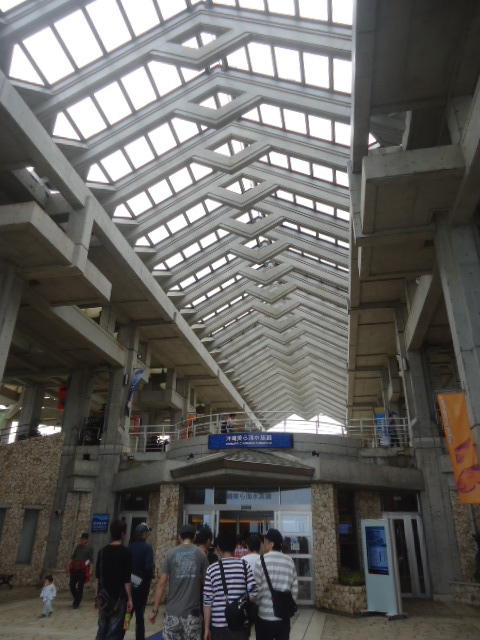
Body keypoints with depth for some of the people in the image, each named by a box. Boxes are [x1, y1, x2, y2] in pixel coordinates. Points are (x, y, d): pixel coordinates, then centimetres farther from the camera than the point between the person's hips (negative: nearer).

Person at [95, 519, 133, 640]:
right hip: (118, 597, -5)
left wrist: (98, 594, 20)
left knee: (102, 629, 15)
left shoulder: (102, 551, 4)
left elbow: (98, 576, 10)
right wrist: (129, 598, -7)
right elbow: (126, 579, -13)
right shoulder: (125, 552, -12)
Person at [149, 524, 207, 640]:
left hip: (173, 611, 0)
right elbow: (205, 583, 1)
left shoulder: (170, 554, -2)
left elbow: (162, 583, -5)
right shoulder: (201, 555, 0)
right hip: (193, 611, 0)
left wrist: (155, 609, 1)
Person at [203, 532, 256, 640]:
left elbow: (207, 601, -3)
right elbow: (253, 595, -6)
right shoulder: (245, 566, -3)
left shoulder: (212, 569, -4)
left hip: (218, 624, 0)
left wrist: (207, 628, 5)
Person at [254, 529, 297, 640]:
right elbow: (295, 590, 4)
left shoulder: (261, 562, -13)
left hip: (264, 617, -4)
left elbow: (256, 591, -12)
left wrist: (255, 606, 6)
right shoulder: (290, 562, 1)